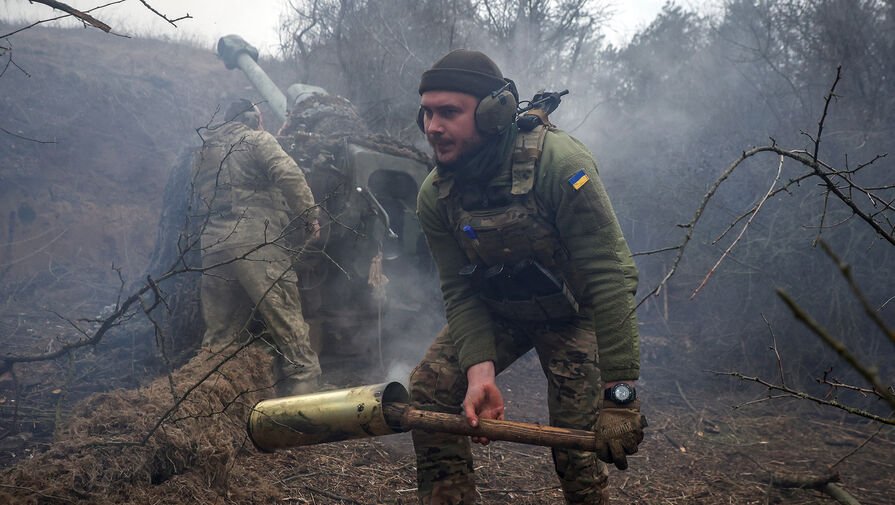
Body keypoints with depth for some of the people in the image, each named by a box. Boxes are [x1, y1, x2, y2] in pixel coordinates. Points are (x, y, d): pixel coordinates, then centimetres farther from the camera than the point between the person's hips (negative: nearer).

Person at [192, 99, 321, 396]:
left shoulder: (203, 152, 26)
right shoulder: (256, 140, 4)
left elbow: (199, 207, 24)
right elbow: (288, 175, -11)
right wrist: (310, 216, -7)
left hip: (213, 249, 7)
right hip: (257, 244, -7)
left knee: (219, 338, 12)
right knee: (289, 330, -5)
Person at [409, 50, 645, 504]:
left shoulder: (558, 164, -32)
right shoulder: (435, 196, -15)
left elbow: (610, 278, -33)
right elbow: (460, 293, -12)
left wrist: (620, 394, -36)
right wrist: (479, 371, -31)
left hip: (570, 312, -4)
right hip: (495, 311, 4)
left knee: (578, 445, -14)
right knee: (430, 387, -15)